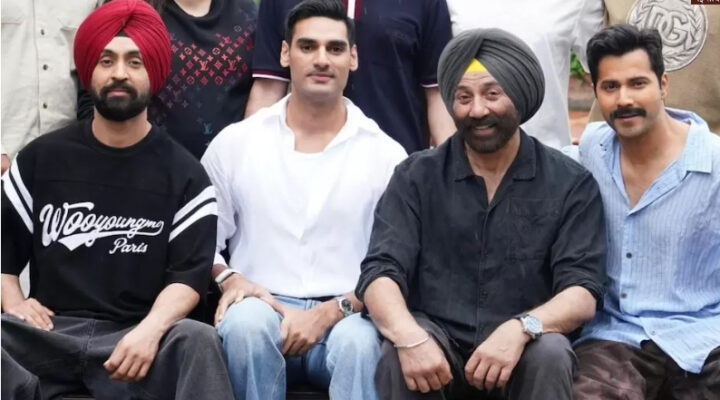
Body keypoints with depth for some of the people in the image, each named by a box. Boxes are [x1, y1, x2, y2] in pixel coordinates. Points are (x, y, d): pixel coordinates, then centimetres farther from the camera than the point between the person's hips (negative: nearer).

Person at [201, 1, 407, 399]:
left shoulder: (385, 154, 4)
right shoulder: (234, 142, 8)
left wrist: (330, 313, -12)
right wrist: (229, 279, -7)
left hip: (346, 317, -1)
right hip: (262, 310, 1)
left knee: (358, 341, -36)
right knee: (246, 321, -34)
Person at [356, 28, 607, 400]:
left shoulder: (570, 183, 1)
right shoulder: (416, 177, 4)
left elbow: (582, 292, -7)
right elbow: (380, 273, -6)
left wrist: (521, 329, -29)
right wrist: (410, 336, -29)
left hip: (522, 352, 0)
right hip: (437, 343, 0)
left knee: (550, 354, -31)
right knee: (399, 355, -31)